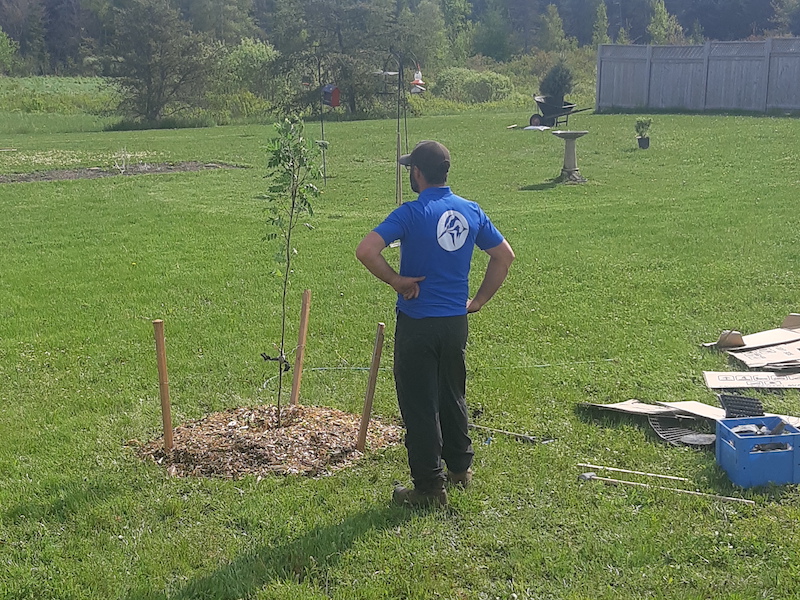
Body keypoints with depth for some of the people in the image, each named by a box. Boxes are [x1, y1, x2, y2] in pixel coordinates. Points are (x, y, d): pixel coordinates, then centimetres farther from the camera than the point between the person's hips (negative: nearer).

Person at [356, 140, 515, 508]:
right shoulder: (471, 212, 2)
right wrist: (479, 300, 13)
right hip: (456, 321, 6)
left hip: (417, 323, -6)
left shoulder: (412, 213, -15)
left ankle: (429, 488, 8)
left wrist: (397, 281, -13)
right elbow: (504, 256, 10)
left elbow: (366, 250, -26)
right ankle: (460, 468, 35)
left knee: (419, 405, 3)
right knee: (452, 396, 22)